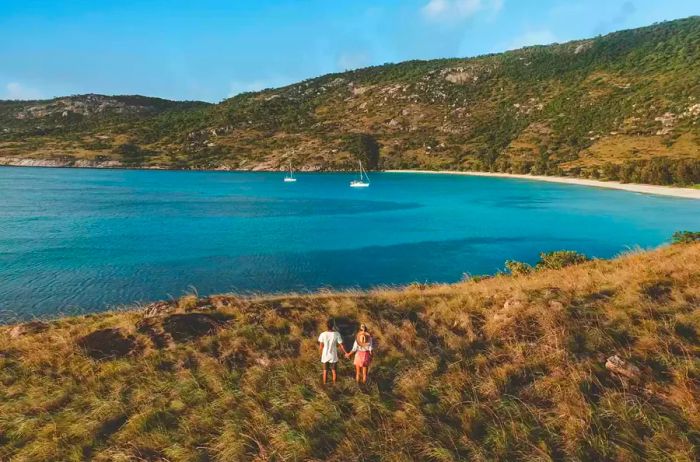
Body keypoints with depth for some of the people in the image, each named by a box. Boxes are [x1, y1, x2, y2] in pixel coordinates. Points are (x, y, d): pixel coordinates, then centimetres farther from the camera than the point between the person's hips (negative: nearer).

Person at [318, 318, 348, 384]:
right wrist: (346, 353, 7)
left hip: (325, 356, 1)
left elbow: (320, 347, -9)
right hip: (333, 356, 0)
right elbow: (341, 346, -9)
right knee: (334, 371, 16)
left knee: (325, 371, 17)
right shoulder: (337, 334, -16)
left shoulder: (323, 334, -15)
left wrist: (321, 354, 10)